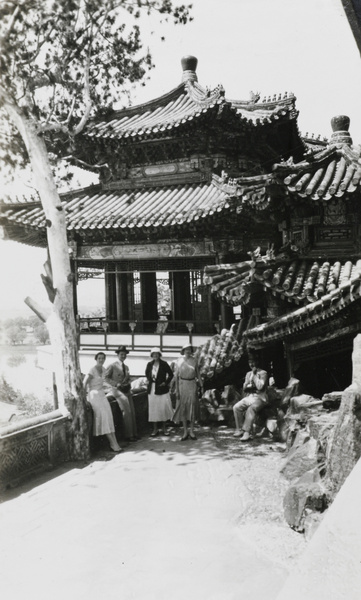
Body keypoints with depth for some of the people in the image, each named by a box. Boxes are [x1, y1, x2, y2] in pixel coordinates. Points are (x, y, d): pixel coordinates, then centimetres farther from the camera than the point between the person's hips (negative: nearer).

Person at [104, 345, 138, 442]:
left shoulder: (126, 367, 18)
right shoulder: (112, 366, -3)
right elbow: (106, 378, -6)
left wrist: (129, 385, 6)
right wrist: (116, 384, -15)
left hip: (127, 390, 7)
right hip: (117, 390, -7)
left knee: (132, 411, 0)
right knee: (126, 411, -18)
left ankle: (133, 433, 7)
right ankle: (128, 435, -12)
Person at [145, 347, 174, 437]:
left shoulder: (164, 364, -4)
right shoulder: (149, 364, 4)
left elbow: (171, 374, 1)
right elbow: (147, 373, 22)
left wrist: (166, 382, -6)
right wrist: (149, 380, 10)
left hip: (162, 388, -3)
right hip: (152, 389, 3)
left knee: (163, 408, 0)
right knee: (153, 408, 4)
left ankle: (164, 428, 12)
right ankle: (155, 429, 11)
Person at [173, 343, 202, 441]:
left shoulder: (194, 361, 4)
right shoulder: (179, 361, 2)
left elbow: (198, 374, 9)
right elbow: (176, 376, 4)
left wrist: (201, 386, 3)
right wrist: (176, 390, 0)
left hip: (192, 384, 1)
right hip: (182, 384, 0)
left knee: (192, 407, 0)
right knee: (183, 408, 1)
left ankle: (192, 431, 6)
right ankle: (185, 432, 7)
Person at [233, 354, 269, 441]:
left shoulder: (263, 373, -2)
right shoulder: (248, 374, 18)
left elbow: (260, 387, -15)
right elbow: (244, 388, 16)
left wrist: (254, 375, -9)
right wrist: (251, 386, -4)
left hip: (259, 398, -6)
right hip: (249, 397, 6)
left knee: (251, 409, -35)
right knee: (236, 407, -20)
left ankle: (247, 432, -36)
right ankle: (240, 429, -14)